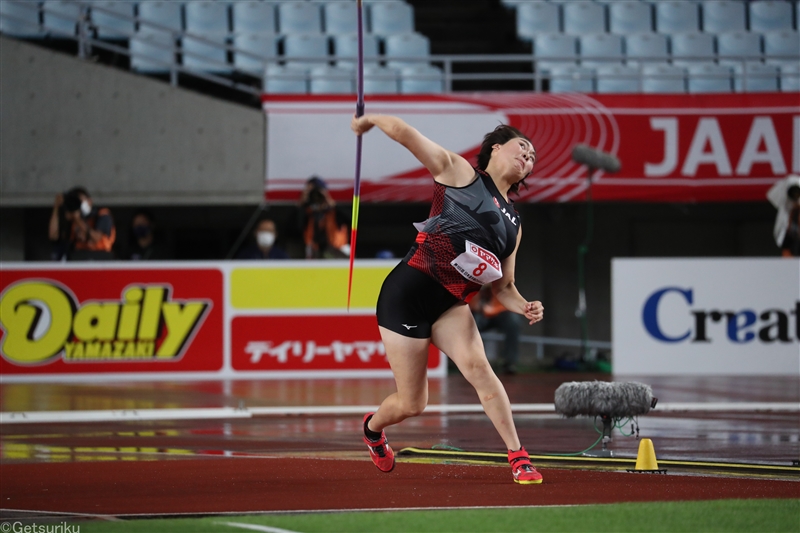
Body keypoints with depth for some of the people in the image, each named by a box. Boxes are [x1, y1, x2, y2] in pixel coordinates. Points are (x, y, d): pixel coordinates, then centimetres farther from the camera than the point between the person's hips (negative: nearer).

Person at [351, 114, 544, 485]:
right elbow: (404, 133, -2)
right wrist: (369, 120, 15)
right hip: (407, 291, -4)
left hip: (450, 306, 4)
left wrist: (525, 308, -2)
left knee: (477, 365, -26)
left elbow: (503, 287, 19)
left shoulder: (514, 224, 19)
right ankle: (373, 427, 35)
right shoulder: (459, 172, 3)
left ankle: (518, 457, -24)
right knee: (411, 405, 0)